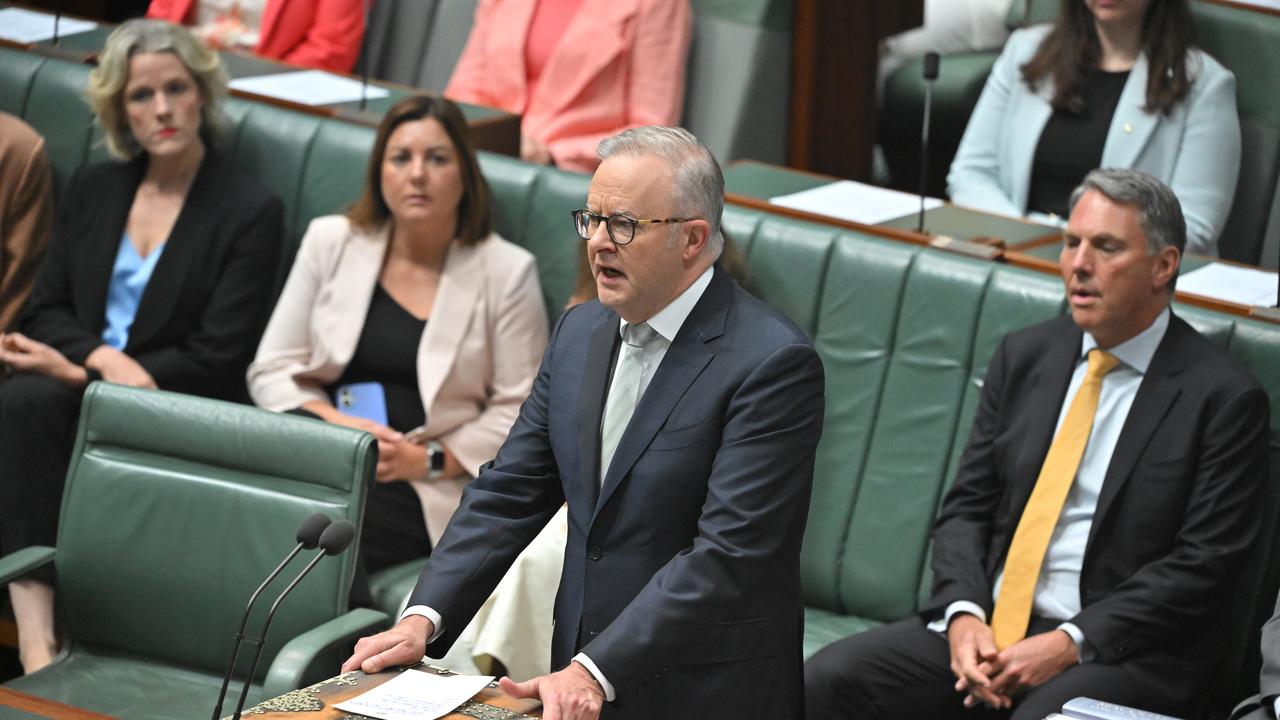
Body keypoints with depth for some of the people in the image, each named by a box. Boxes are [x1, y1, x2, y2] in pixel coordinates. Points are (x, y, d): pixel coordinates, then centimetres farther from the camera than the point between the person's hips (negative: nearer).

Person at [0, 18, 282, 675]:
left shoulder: (250, 212, 0)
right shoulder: (93, 190, 16)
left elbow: (216, 361, -7)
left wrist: (80, 371, -11)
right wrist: (105, 357, -12)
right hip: (80, 384, 4)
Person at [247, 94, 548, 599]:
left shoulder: (506, 271, 5)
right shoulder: (330, 243, 13)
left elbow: (522, 410, 1)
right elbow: (271, 370, 11)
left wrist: (429, 459, -10)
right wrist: (338, 425, -7)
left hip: (427, 487, -3)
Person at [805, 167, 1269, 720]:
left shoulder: (1225, 397, -4)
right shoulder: (1024, 356, 12)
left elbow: (1201, 565, -9)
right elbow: (966, 508, 12)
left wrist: (1070, 643, -17)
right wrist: (963, 614, -8)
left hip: (1126, 652, -5)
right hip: (991, 622, 5)